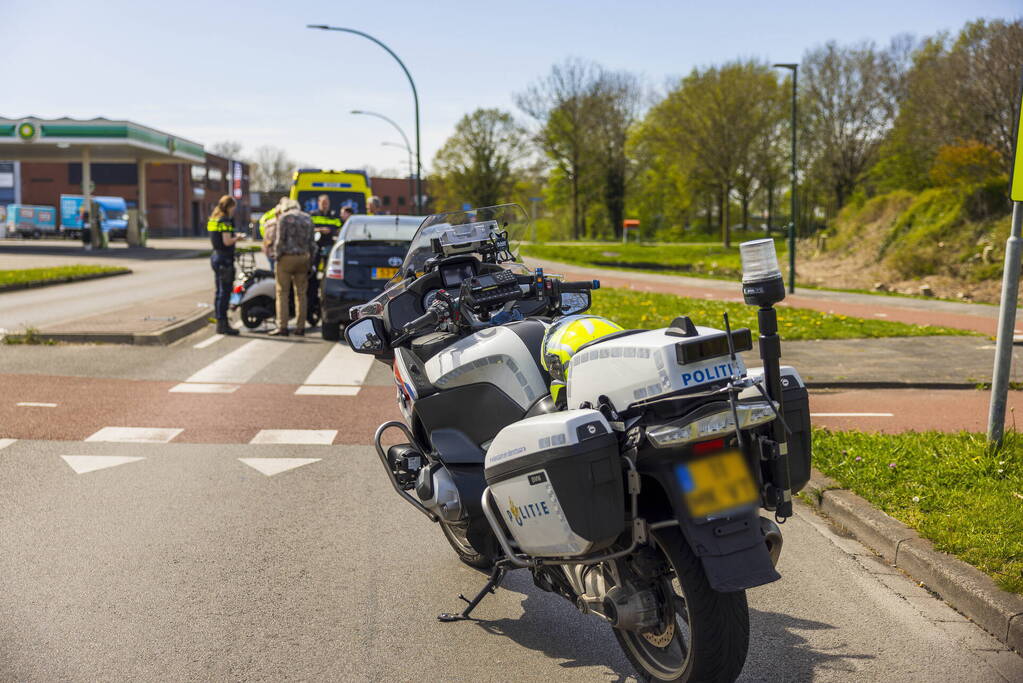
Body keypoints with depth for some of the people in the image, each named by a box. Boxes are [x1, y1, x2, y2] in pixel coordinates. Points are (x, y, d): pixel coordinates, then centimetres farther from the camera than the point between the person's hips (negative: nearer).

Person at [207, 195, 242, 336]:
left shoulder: (213, 220, 14)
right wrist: (237, 238, -4)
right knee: (224, 292, -6)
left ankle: (220, 323, 20)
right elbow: (227, 241, -21)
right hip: (225, 259, -10)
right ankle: (222, 325, -4)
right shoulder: (225, 221, -14)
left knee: (220, 292, 14)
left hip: (216, 256, 10)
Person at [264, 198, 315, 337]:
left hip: (287, 258, -5)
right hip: (303, 258, 5)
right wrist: (310, 260, 15)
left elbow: (279, 240, -10)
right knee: (301, 293, 8)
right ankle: (300, 327, 8)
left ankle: (282, 327, -4)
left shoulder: (283, 218, -4)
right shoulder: (307, 218, 13)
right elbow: (312, 242, 12)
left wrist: (277, 256, -1)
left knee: (282, 293, -1)